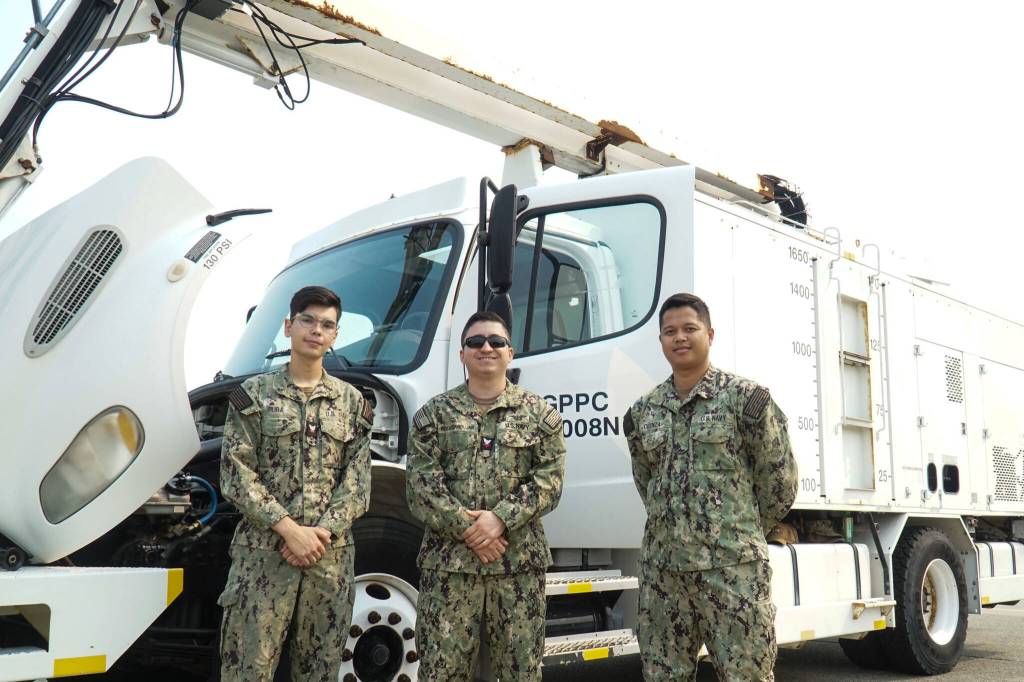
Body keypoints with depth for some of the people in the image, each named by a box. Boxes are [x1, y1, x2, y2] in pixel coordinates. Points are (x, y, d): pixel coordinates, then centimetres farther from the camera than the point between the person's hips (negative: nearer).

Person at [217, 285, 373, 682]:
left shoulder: (352, 402, 11)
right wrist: (290, 529, -13)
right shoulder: (253, 395, 4)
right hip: (263, 552, -2)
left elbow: (357, 481, 6)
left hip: (331, 556, 2)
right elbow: (237, 475, -4)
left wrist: (323, 532, -10)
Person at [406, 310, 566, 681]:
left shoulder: (540, 413, 7)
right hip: (449, 562, 0)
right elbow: (421, 484, -2)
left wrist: (501, 518, -15)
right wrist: (466, 529, -13)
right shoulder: (434, 413, 7)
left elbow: (549, 480, -2)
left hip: (519, 562, 1)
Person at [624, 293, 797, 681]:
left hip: (733, 567, -4)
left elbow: (779, 480, 0)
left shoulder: (744, 398, -5)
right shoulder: (643, 412, 10)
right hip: (662, 568, 5)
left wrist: (743, 531, 9)